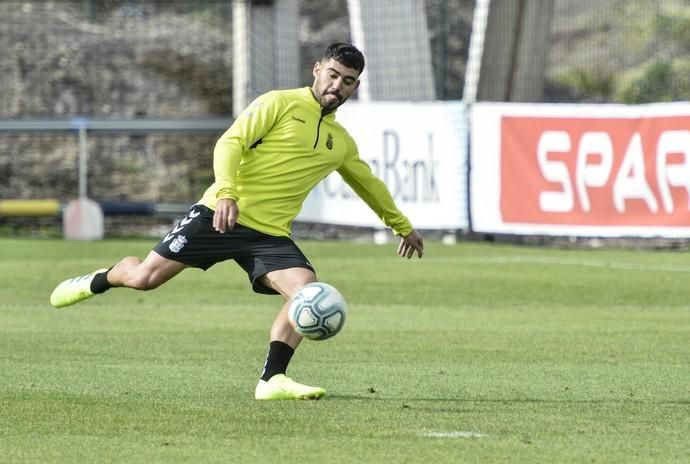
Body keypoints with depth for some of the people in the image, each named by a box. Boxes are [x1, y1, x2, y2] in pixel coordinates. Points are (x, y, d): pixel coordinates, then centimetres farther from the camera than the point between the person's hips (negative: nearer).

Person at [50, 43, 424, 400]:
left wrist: (402, 226, 43)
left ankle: (272, 381, -17)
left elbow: (370, 185, 34)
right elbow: (230, 143, -12)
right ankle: (98, 281, 29)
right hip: (222, 215, -5)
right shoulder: (280, 104, -3)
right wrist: (226, 192, -28)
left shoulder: (341, 143, 16)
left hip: (270, 234, 5)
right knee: (144, 277, -6)